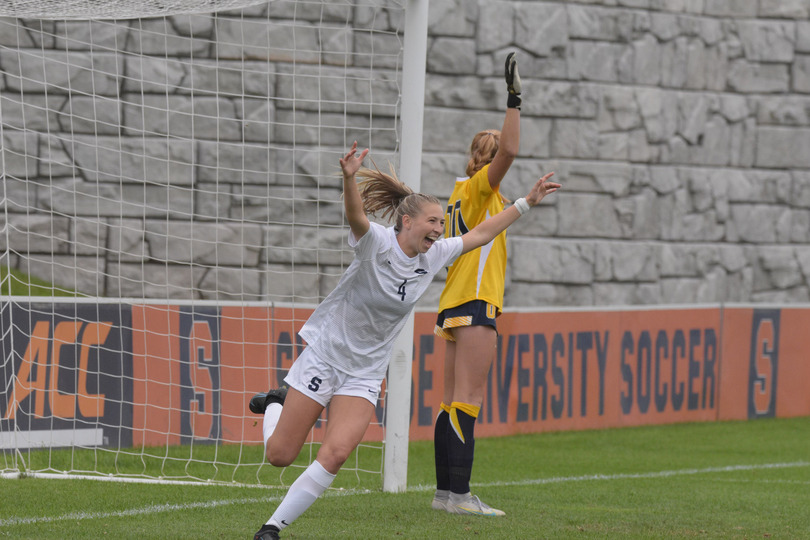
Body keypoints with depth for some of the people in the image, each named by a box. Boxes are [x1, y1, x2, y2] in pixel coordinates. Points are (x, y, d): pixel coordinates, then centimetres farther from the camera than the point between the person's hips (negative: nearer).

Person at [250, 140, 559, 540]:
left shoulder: (434, 256, 2)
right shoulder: (376, 243, -17)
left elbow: (481, 234, 15)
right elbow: (356, 216, -39)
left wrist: (527, 202, 13)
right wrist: (349, 178, -59)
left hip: (364, 374, 5)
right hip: (324, 354, -4)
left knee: (335, 454, -17)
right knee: (279, 455, 1)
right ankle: (275, 405, 35)